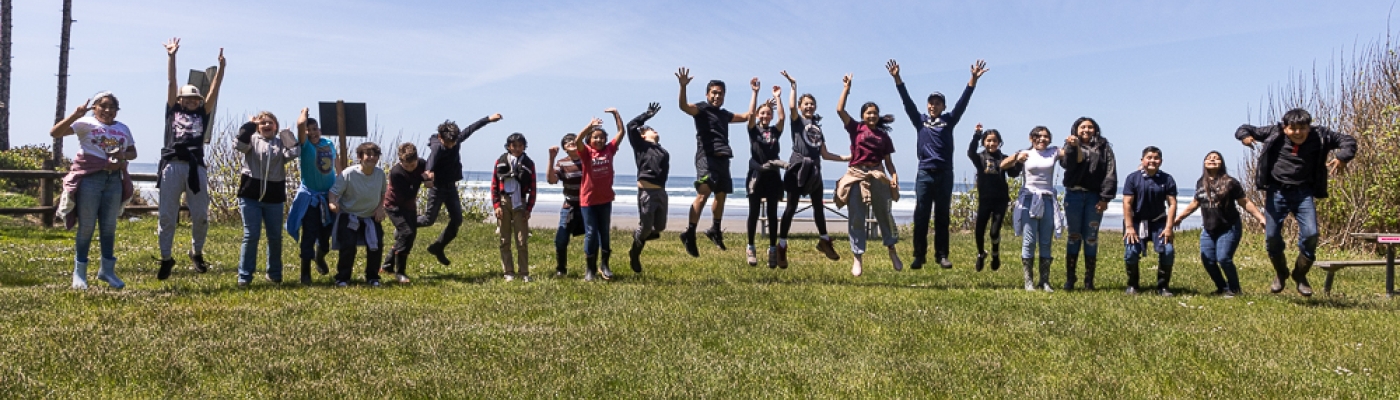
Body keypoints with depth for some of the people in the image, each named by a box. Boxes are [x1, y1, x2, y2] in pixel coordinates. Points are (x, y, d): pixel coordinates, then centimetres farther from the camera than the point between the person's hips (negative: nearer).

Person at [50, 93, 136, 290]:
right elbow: (54, 133, -8)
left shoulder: (123, 129, 15)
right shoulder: (85, 123, 1)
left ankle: (107, 270, 18)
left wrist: (123, 156, -4)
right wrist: (75, 115, -20)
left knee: (109, 227, 9)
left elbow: (133, 152, 19)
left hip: (114, 180, 4)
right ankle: (79, 273, 8)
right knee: (86, 227, -1)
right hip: (89, 178, -4)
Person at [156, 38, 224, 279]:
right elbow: (171, 83, 9)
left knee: (200, 216, 1)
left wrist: (221, 66, 3)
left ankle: (197, 253, 22)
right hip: (172, 166, -1)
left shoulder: (202, 114, 18)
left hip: (196, 167, 1)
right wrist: (172, 57, 3)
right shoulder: (173, 111, 16)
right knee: (167, 216, 1)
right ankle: (166, 259, 10)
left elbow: (214, 90, 11)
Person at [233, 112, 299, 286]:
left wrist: (285, 132, -1)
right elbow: (239, 145, -16)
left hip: (274, 197, 2)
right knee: (251, 235, -3)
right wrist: (250, 124, -8)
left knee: (275, 236, 9)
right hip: (251, 195, -2)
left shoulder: (281, 143, 10)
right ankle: (244, 275, 2)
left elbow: (294, 153, -10)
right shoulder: (252, 139, 5)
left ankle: (275, 273, 22)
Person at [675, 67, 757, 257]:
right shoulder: (701, 109, 2)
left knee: (721, 196, 15)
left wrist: (755, 93, 31)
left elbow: (747, 116, 31)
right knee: (703, 195, -19)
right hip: (706, 157, -8)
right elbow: (684, 106, -17)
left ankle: (715, 230, 31)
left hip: (723, 159, 8)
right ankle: (689, 234, -18)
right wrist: (683, 86, -34)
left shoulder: (724, 114, 23)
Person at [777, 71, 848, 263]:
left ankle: (824, 241, 31)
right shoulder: (798, 121, 4)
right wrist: (793, 85, -14)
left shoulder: (818, 127, 19)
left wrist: (846, 158, 16)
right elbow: (791, 107, -19)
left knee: (819, 207, 16)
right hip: (798, 167, -6)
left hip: (814, 169, 6)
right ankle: (782, 247, -4)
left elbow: (825, 154, 19)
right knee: (791, 207, -7)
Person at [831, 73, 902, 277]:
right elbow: (840, 110, -5)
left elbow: (888, 161, 10)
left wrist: (894, 175, -7)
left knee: (884, 215, 6)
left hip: (878, 176, 1)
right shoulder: (856, 128, 5)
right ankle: (857, 258, 6)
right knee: (856, 218, 1)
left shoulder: (884, 135, 10)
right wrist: (846, 87, 0)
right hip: (857, 175, -1)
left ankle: (892, 251, 22)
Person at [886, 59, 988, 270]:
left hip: (945, 174, 0)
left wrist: (973, 79, -11)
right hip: (924, 173, 0)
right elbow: (907, 101, 3)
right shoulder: (920, 120, 9)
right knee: (921, 217, -1)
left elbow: (963, 101, 0)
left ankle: (942, 255, 9)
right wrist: (897, 79, -5)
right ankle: (919, 255, 2)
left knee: (942, 217, 6)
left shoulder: (949, 120, 8)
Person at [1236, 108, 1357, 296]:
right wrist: (1245, 136, -25)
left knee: (1310, 234, -13)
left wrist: (1342, 158, -18)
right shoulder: (1274, 133, -6)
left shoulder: (1319, 136, -5)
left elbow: (1347, 140, 3)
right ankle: (1280, 274, 23)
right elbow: (1245, 129, 1)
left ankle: (1300, 275, 11)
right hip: (1276, 192, 0)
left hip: (1303, 193, 0)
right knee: (1272, 236, -2)